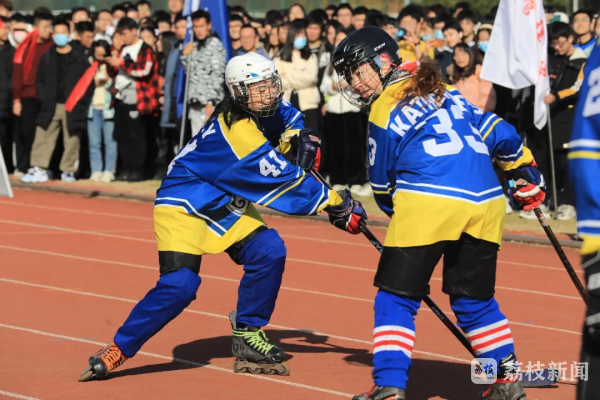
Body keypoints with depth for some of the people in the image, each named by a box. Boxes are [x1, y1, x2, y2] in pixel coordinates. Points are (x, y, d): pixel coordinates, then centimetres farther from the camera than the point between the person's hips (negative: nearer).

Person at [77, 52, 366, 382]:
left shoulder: (266, 110, -6)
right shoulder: (239, 131, -31)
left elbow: (287, 117, 19)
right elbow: (284, 181, -29)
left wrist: (299, 138, -4)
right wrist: (337, 205, -24)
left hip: (226, 206, 8)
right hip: (183, 205, -8)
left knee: (269, 251, -11)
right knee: (179, 285, -21)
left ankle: (248, 335, 6)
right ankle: (119, 349, -6)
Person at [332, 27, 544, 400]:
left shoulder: (384, 111, 6)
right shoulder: (445, 93, 23)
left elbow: (383, 182, 14)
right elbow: (496, 132, 25)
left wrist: (400, 211, 32)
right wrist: (525, 169, 38)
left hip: (430, 201, -6)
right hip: (486, 202, 6)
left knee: (396, 298, 2)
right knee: (475, 298, 21)